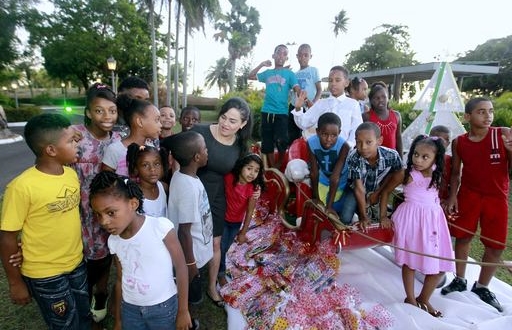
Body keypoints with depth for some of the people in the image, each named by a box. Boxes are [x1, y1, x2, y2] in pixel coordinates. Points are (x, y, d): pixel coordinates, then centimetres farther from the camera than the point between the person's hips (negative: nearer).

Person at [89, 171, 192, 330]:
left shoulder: (161, 226, -24)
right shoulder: (113, 241, -7)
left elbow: (181, 267, -16)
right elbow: (121, 280, 6)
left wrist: (183, 311, -8)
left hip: (163, 307, -4)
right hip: (130, 309, 4)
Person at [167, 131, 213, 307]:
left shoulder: (182, 175, -3)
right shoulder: (189, 187, -32)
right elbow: (184, 230, -27)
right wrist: (190, 263, -16)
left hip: (196, 250, 9)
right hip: (192, 254, -9)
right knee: (189, 296, 16)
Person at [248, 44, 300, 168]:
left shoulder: (289, 73, 3)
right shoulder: (268, 73, 13)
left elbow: (298, 90, -9)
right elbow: (250, 76, 18)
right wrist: (261, 64, 8)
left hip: (282, 112, -3)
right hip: (266, 111, 4)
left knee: (281, 141, -8)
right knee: (267, 141, 7)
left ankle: (280, 165, 16)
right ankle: (272, 167, 21)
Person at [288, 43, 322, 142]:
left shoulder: (313, 70, 3)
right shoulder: (295, 74, 15)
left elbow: (319, 90, -3)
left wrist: (314, 102, -18)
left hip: (308, 108, -5)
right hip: (294, 107, 5)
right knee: (292, 136, 8)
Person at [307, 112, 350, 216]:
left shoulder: (343, 146, -35)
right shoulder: (311, 143, -26)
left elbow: (335, 177, -35)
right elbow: (314, 173, -18)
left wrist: (329, 206, -35)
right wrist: (316, 199, -11)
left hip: (341, 182, -3)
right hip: (323, 180, 3)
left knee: (337, 210, 2)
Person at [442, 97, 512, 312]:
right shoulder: (459, 142, -3)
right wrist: (452, 197, -2)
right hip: (468, 195, 1)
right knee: (462, 237, 9)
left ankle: (482, 287, 27)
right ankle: (459, 280, 29)